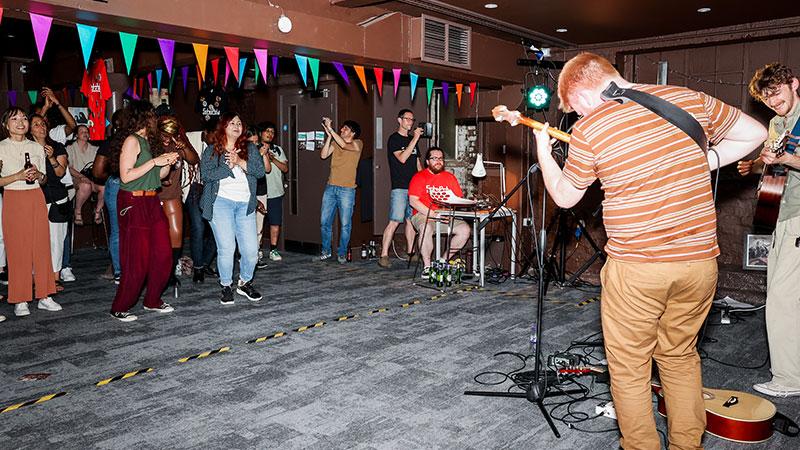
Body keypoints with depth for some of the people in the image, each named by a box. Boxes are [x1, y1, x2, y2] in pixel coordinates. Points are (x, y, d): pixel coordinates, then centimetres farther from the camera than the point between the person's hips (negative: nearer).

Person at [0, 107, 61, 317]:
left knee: (42, 247, 2)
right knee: (17, 250, -3)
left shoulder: (37, 147, 12)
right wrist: (17, 176, -16)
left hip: (36, 199, 4)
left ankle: (44, 296, 9)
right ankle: (20, 300, 4)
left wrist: (38, 175, -3)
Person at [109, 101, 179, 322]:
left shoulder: (148, 141, 14)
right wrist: (155, 161, -16)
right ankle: (120, 308, 9)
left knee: (163, 255, 8)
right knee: (137, 260, -4)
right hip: (134, 204, -8)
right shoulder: (132, 140, -10)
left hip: (152, 203, 8)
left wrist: (168, 163, 2)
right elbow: (126, 176, -17)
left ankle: (153, 301, 21)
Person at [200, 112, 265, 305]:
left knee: (251, 249, -1)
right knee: (226, 248, -6)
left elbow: (260, 170, 0)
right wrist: (228, 166, -11)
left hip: (245, 203, 3)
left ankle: (245, 283, 22)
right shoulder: (212, 150, 8)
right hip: (221, 202, -2)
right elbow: (206, 174, -6)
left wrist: (240, 162, -10)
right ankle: (226, 287, 12)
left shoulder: (250, 148, 14)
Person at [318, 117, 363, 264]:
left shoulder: (357, 144, 0)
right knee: (324, 222, 6)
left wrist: (330, 128, -17)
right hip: (330, 187, 5)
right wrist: (329, 135, -5)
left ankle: (342, 253, 10)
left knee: (345, 224, -2)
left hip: (346, 189, -4)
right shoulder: (335, 142, 13)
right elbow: (323, 155, -1)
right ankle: (326, 252, 19)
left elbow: (344, 145, -19)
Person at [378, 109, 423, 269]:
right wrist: (415, 138, -17)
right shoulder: (394, 139, -2)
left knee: (411, 220, 8)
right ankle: (384, 255, -11)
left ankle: (410, 252, 17)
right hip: (399, 188, -7)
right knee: (395, 221, -12)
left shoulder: (412, 140, 19)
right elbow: (402, 158, -16)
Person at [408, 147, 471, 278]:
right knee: (426, 228, -37)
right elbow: (413, 201, -11)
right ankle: (427, 266, -20)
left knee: (465, 229, -20)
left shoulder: (450, 177, 14)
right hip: (423, 215, -4)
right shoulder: (419, 177, 0)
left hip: (446, 217, 4)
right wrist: (434, 214, -18)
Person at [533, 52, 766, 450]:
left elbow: (564, 197, 6)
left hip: (636, 266, -5)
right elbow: (755, 134, 15)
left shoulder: (588, 129, -10)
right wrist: (703, 162, 15)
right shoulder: (689, 98, 2)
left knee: (629, 366, 13)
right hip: (700, 260, 5)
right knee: (680, 356, 23)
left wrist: (543, 150, 19)